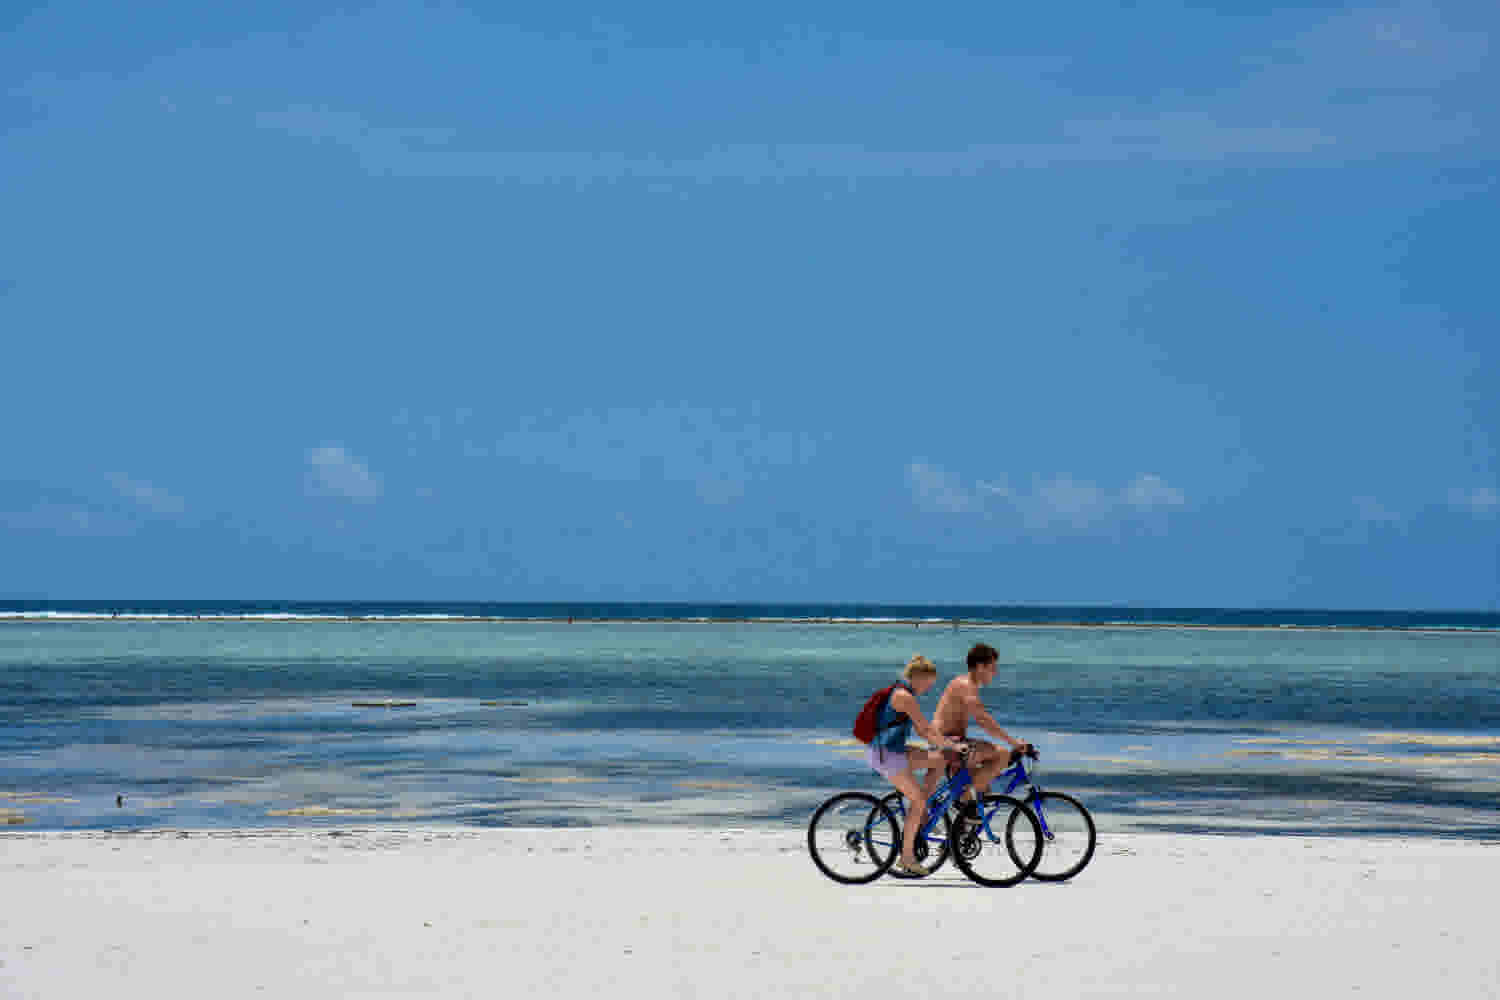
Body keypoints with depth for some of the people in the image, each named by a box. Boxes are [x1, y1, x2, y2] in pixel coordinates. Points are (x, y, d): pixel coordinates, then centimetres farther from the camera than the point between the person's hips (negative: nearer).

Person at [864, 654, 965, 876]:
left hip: (894, 750, 10)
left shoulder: (905, 695, 15)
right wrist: (951, 745, -16)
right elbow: (927, 728, -20)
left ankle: (922, 812, 12)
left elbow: (921, 730, 17)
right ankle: (907, 857, -3)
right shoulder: (904, 696, -17)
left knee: (938, 759, 11)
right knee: (918, 800, -6)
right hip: (885, 753, -10)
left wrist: (945, 742, 8)